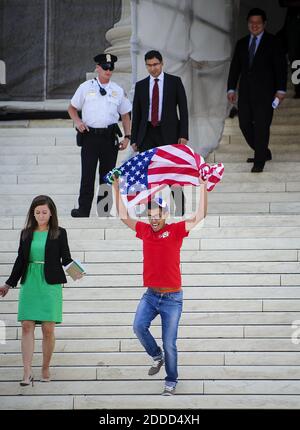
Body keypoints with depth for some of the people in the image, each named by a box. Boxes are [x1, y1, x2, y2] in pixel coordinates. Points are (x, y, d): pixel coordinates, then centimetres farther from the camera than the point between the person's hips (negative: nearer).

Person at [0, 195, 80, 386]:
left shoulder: (59, 233, 3)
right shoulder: (26, 234, 10)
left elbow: (66, 258, 3)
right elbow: (20, 260, 16)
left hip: (50, 284, -2)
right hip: (29, 283, 2)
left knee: (48, 328, -2)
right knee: (27, 326, -6)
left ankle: (46, 369, 13)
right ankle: (28, 373, -9)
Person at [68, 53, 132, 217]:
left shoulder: (118, 91, 10)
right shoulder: (86, 88, 5)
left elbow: (125, 115, 16)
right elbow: (72, 108, 13)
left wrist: (127, 137, 6)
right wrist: (78, 122, -6)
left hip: (109, 137, 2)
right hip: (90, 136, -2)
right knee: (87, 175, -7)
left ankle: (104, 212, 11)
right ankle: (83, 211, -2)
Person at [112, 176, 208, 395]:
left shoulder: (175, 230, -5)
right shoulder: (145, 230, 6)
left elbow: (200, 216, -13)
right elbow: (124, 216, 15)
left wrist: (204, 187, -19)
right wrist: (117, 189, 11)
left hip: (172, 297, -4)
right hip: (151, 295, 4)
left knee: (169, 343, -1)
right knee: (139, 326, -18)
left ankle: (171, 381, 14)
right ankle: (157, 356, 9)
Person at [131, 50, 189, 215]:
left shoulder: (175, 82, 3)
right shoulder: (140, 86, 10)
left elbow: (183, 109, 0)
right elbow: (136, 114, 11)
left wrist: (183, 135, -8)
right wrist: (134, 139, 5)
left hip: (169, 133, -3)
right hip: (147, 135, 3)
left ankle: (180, 212, 3)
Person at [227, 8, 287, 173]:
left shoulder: (273, 42, 2)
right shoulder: (241, 43, 14)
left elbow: (281, 66, -2)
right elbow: (235, 67, 14)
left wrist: (280, 90, -10)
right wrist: (231, 88, 4)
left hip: (264, 91, -5)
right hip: (246, 91, 5)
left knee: (261, 125, -7)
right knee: (245, 124, 2)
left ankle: (259, 161, -4)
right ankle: (264, 153, 19)